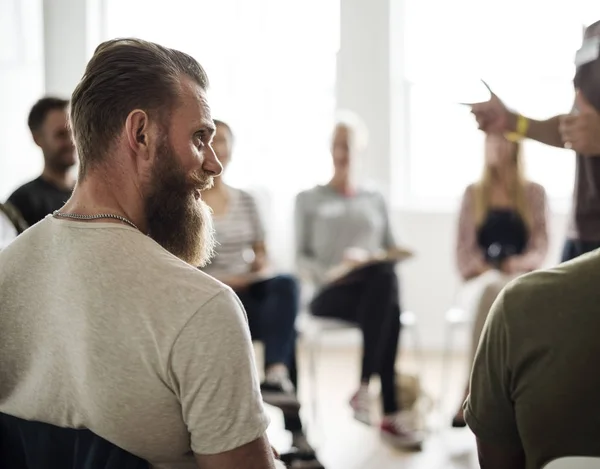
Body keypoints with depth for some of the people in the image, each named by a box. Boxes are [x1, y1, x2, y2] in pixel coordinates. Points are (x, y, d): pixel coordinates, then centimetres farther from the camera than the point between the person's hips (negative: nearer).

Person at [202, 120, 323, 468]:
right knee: (285, 325, -32)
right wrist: (221, 281, -18)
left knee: (287, 284, -32)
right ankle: (293, 426, -31)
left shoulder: (246, 200, 16)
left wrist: (263, 265, -8)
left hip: (251, 289, 4)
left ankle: (276, 374, -45)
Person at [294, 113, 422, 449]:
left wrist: (387, 259, -6)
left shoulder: (375, 200, 26)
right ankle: (391, 411, -38)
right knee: (390, 310, -37)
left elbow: (392, 250, 19)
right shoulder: (309, 200, 17)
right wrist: (330, 272, -12)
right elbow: (302, 257, 8)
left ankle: (365, 387, -38)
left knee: (386, 275, -40)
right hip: (331, 293, -2)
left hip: (376, 285, 2)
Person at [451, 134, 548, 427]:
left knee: (494, 292, -39)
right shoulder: (474, 193, 15)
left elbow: (541, 245, 5)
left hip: (520, 278, 0)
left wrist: (522, 262, -16)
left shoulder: (534, 193, 13)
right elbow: (463, 247, 9)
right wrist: (478, 266, -11)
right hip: (482, 278, 0)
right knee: (492, 289, -39)